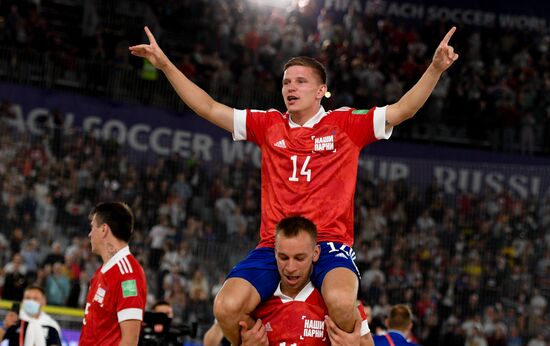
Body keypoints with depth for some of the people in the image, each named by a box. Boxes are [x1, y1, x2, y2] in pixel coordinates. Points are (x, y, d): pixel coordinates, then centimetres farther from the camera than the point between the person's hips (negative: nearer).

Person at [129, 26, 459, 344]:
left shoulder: (346, 124, 6)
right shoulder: (268, 125, 13)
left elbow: (404, 109, 0)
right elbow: (209, 108, 16)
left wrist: (436, 68, -14)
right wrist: (165, 64, 12)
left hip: (330, 243, -3)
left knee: (341, 301, -35)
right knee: (226, 307, -21)